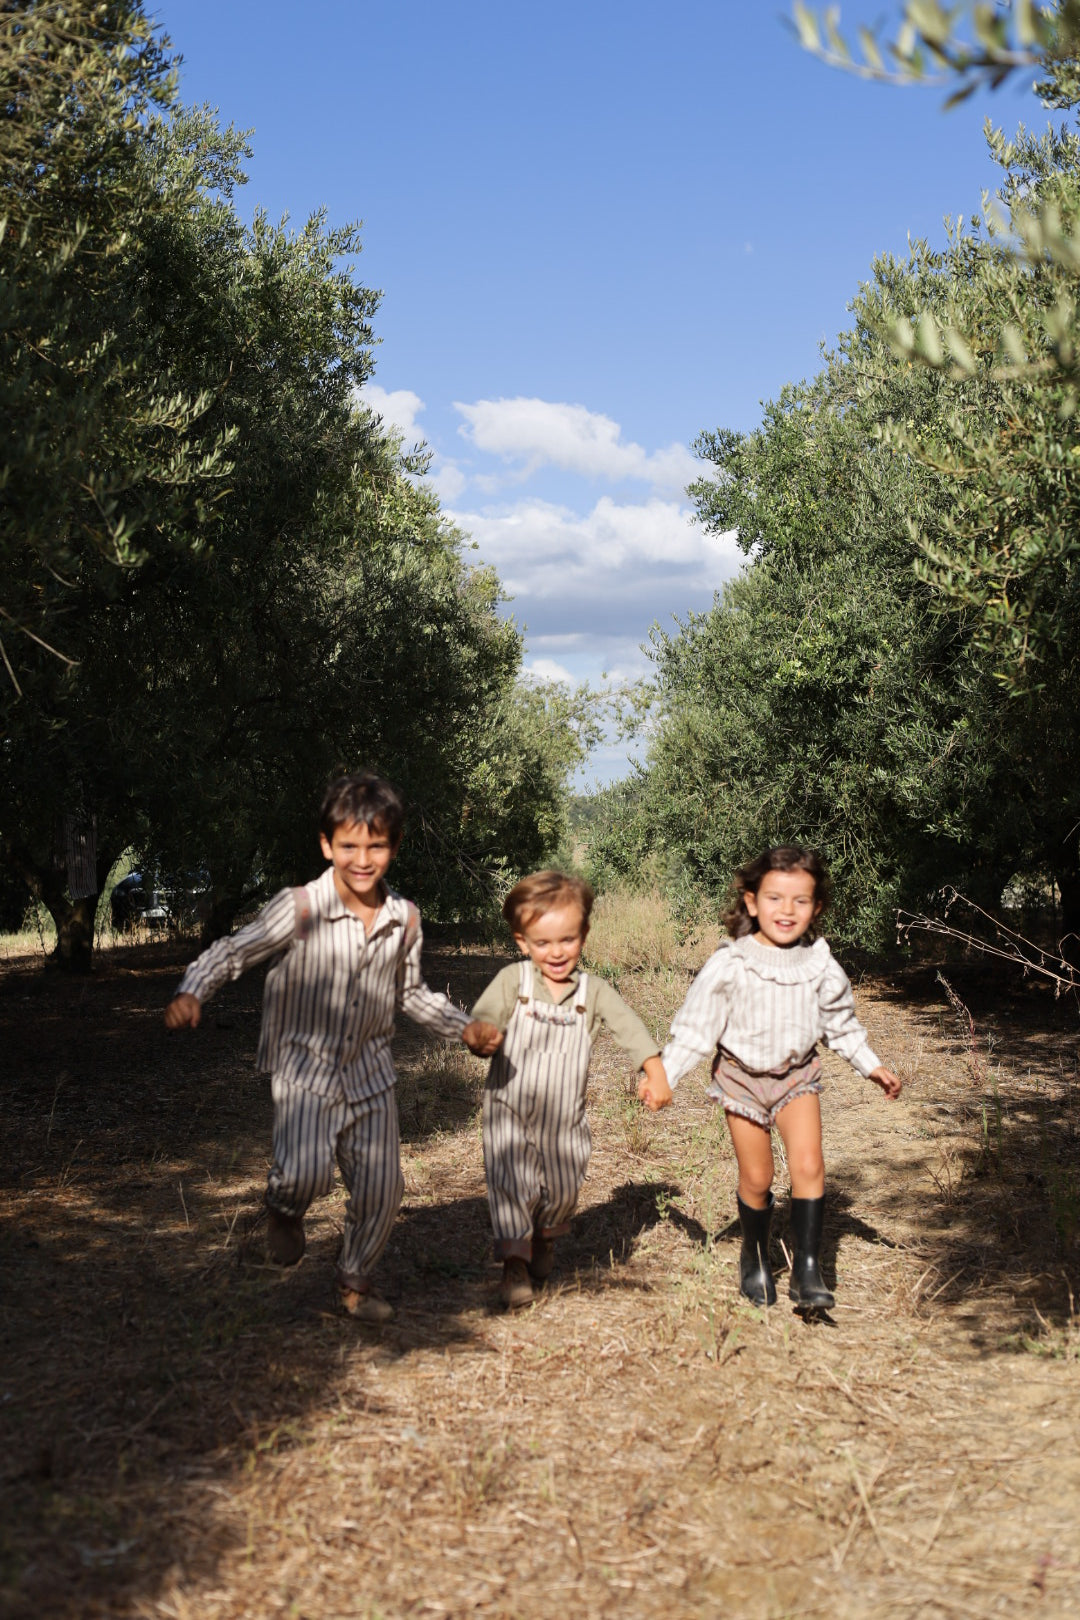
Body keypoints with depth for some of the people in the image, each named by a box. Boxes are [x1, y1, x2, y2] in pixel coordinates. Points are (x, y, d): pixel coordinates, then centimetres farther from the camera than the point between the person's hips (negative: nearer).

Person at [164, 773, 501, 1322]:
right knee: (307, 1175, -24)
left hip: (369, 1071, 4)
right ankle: (284, 1205, 15)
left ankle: (356, 1280, 34)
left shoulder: (404, 920, -1)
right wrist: (191, 993, -29)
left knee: (381, 1187, 6)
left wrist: (464, 1026, 4)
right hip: (305, 1065, -4)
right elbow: (233, 952, -11)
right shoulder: (299, 910, -16)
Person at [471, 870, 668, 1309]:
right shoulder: (512, 980, -7)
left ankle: (545, 1236, 45)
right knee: (512, 1183, -15)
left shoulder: (593, 990, -2)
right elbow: (484, 1019, -14)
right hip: (510, 1111, -2)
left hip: (564, 1117, 2)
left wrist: (656, 1073, -23)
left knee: (563, 1189, 14)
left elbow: (629, 1028, -8)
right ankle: (514, 1262, -2)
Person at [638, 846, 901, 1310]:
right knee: (756, 1179, 6)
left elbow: (840, 1023, 9)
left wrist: (871, 1066, 12)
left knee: (808, 1166, -14)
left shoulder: (819, 965, -8)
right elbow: (696, 1025, -14)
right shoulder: (729, 965, -19)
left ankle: (807, 1271, -3)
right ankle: (754, 1259, 31)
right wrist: (663, 1077, -18)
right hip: (743, 1076, -2)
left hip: (796, 1074, 2)